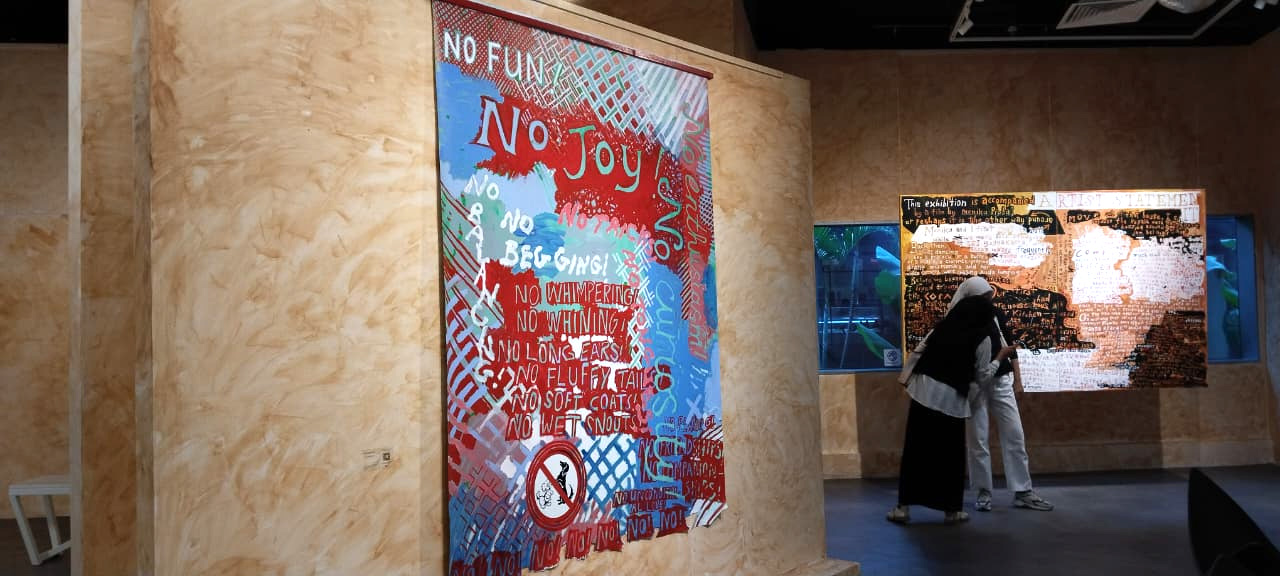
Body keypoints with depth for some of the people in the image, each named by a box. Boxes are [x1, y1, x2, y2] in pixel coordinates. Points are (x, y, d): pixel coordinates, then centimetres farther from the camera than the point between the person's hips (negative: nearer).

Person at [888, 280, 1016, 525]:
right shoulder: (983, 340, -2)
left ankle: (903, 507, 8)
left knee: (915, 451, 6)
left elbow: (918, 352, 9)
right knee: (950, 456, 10)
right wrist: (999, 358, 20)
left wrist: (909, 379, 19)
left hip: (923, 392, 3)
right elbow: (981, 375, 5)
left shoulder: (943, 328, 9)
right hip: (950, 400, -3)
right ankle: (952, 510, 18)